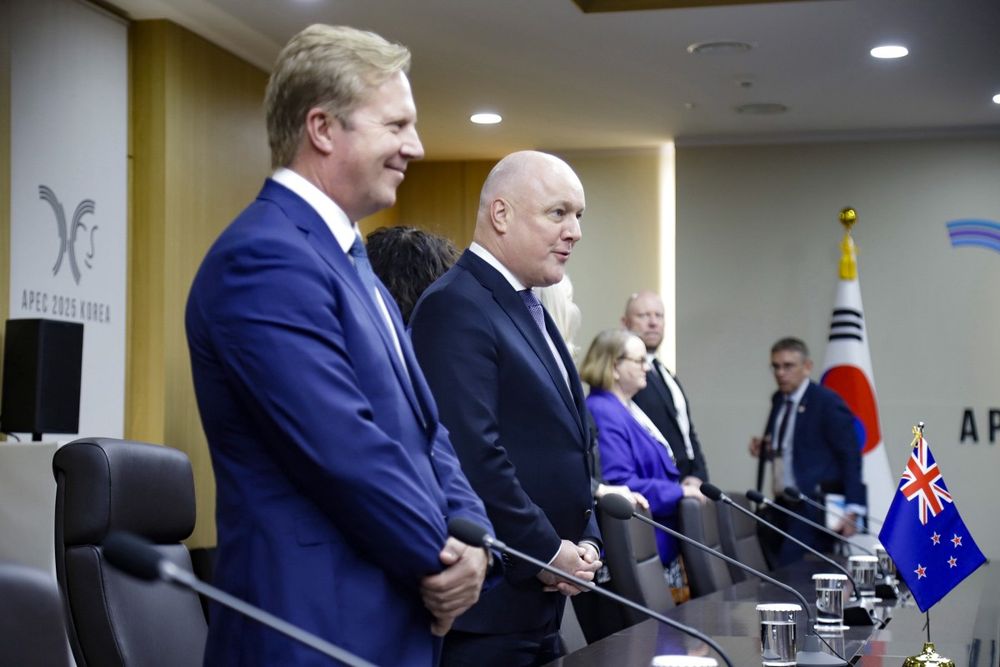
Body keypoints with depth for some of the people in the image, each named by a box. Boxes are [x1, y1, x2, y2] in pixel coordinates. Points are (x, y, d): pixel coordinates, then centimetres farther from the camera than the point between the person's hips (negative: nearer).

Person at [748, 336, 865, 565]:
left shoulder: (827, 402, -11)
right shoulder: (779, 400, 12)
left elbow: (850, 456, -12)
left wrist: (852, 509, -20)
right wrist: (762, 449, 3)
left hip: (814, 508, -8)